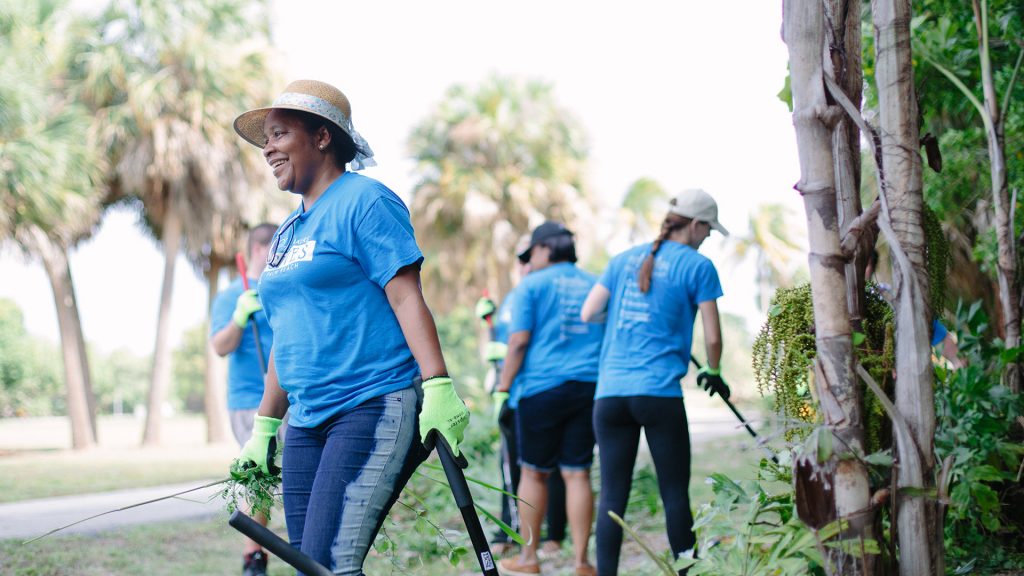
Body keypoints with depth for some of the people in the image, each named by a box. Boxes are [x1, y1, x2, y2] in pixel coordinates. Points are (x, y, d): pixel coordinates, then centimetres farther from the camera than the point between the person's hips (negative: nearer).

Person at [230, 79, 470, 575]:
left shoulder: (363, 200, -3)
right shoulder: (287, 233, 21)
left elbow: (406, 297, -12)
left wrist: (437, 387, -22)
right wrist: (264, 427, 23)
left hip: (375, 408, -8)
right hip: (308, 424, 8)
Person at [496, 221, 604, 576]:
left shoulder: (533, 285, 0)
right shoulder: (596, 286, 15)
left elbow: (519, 339, -8)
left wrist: (505, 383, -1)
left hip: (542, 387, -4)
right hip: (589, 387, 4)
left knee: (534, 473, 6)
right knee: (577, 474, 4)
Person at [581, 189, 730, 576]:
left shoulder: (624, 259, 15)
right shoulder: (697, 266, 2)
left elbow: (588, 314, 13)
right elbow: (712, 337, 2)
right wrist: (713, 374, 20)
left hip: (610, 393, 4)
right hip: (660, 393, -4)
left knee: (612, 496, 2)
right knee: (675, 494, 3)